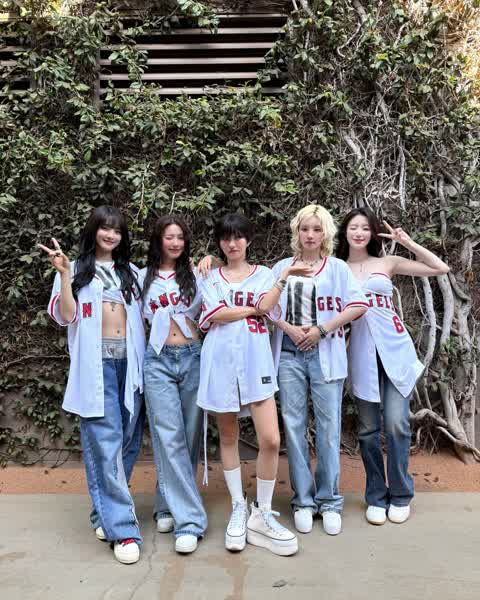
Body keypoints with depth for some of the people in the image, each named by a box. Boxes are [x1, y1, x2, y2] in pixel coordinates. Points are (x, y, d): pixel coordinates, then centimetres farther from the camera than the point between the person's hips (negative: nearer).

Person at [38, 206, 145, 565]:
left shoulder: (131, 272, 17)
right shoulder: (77, 271, 7)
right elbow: (65, 317, -5)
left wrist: (146, 359, 8)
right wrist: (64, 273, -12)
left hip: (130, 361, 4)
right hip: (96, 363, -4)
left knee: (128, 441, 6)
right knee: (106, 443, -9)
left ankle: (106, 513, 25)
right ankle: (122, 527, -3)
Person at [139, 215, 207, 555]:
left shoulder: (194, 273, 11)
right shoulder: (144, 277, 12)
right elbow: (144, 316, 15)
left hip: (192, 357, 1)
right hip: (159, 360, -1)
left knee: (189, 434, 5)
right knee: (169, 437, -7)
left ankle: (169, 504, 23)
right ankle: (189, 519, 0)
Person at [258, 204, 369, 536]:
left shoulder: (337, 268, 5)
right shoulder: (282, 267, 10)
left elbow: (358, 305, -4)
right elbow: (265, 307, 5)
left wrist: (321, 329, -11)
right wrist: (289, 329, -11)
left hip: (325, 354, -1)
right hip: (289, 354, 2)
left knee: (329, 427, 2)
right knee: (294, 426, 5)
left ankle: (329, 500, 18)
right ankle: (303, 500, 18)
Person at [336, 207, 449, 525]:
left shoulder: (387, 263, 8)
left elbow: (441, 268, 7)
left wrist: (408, 242, 3)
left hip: (395, 349, 0)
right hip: (362, 353, 0)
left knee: (396, 423, -3)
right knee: (369, 428, 6)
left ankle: (400, 496, 17)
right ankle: (376, 497, 21)